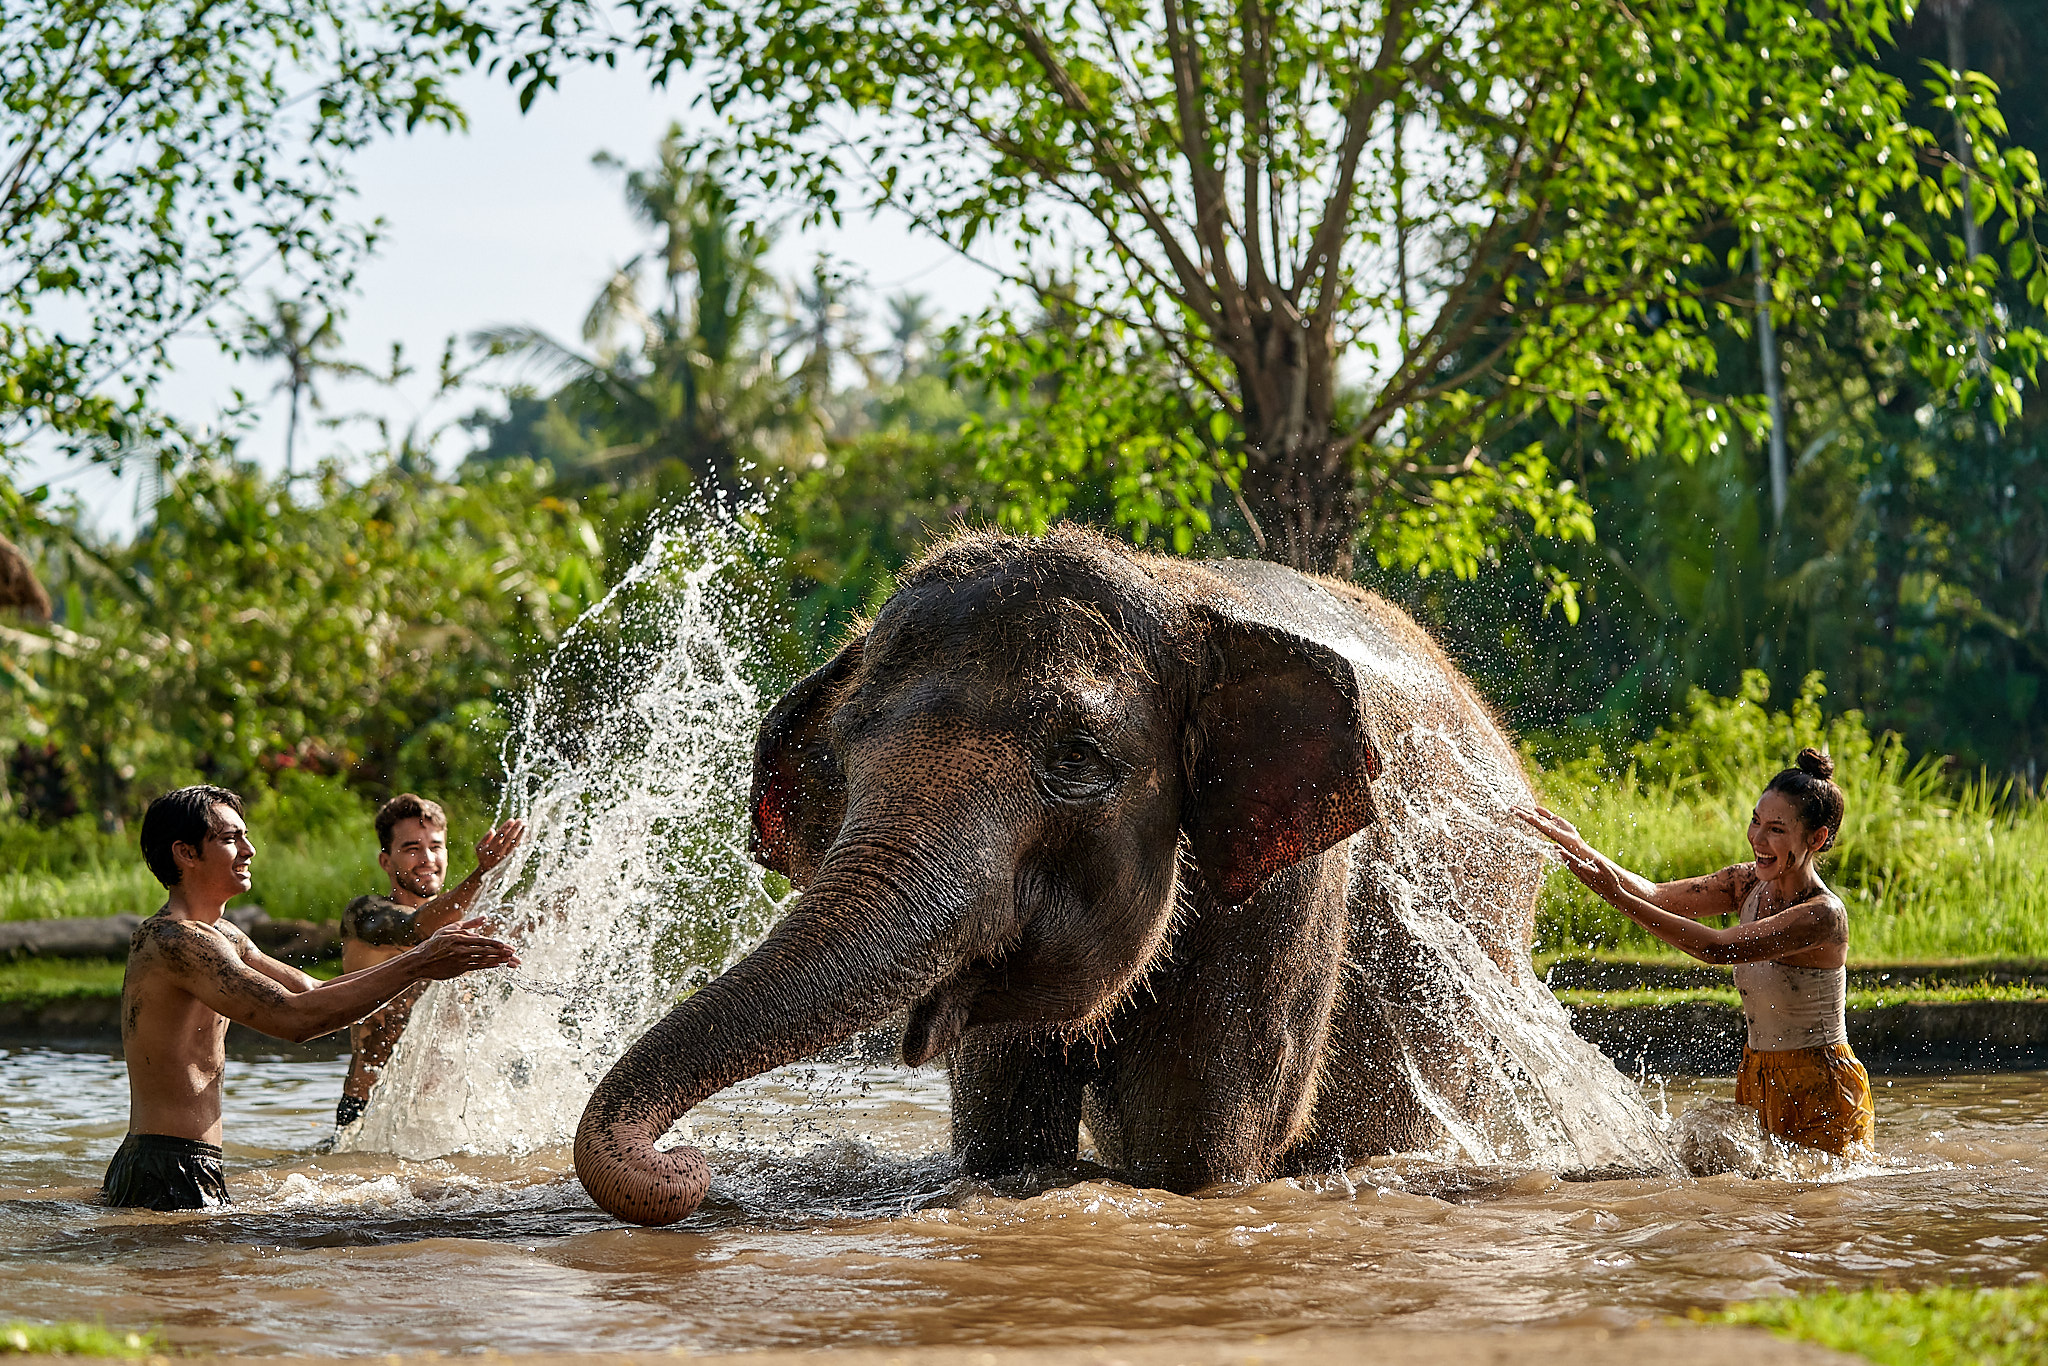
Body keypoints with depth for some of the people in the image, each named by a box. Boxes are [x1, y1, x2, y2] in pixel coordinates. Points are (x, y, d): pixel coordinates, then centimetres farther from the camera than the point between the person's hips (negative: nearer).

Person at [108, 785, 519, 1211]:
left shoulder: (220, 936, 16)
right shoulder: (173, 940, -18)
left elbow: (316, 994, 20)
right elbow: (293, 1017, -26)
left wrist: (428, 962, 7)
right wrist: (416, 965, -22)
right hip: (166, 1177, -10)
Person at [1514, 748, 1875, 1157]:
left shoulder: (1824, 914, -24)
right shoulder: (1749, 884, 1)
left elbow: (1719, 947, -31)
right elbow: (1658, 895, -2)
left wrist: (1620, 899, -36)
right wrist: (1580, 848, -15)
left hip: (1820, 1090, -7)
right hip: (1760, 1076, 7)